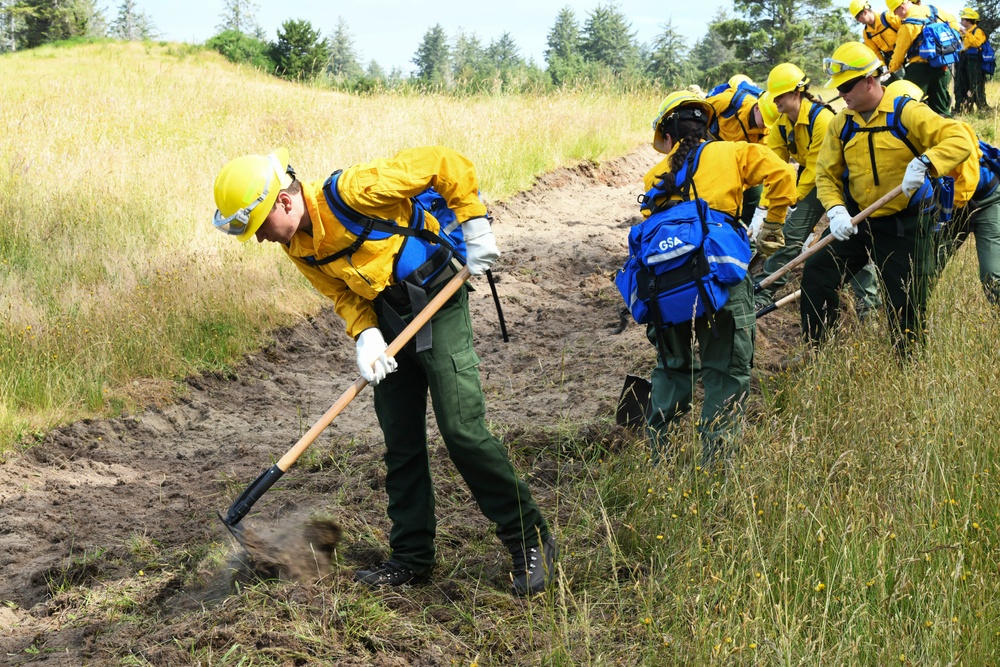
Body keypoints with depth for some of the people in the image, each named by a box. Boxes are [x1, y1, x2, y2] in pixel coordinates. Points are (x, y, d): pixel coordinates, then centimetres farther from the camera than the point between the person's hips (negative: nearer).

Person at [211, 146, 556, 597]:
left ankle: (530, 540, 1)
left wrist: (475, 231, -17)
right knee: (400, 442, 9)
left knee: (463, 431, -11)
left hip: (438, 304, -7)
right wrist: (366, 335, -14)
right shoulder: (297, 247, -2)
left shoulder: (352, 191, -27)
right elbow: (343, 294, 6)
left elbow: (446, 165, -22)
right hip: (387, 320, 7)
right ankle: (412, 556, 21)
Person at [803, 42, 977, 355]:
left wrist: (923, 163, -40)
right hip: (857, 223, 5)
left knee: (906, 306, -1)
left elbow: (960, 140, -24)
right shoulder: (841, 123, 1)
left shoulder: (906, 113, -15)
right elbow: (826, 174, 4)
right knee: (816, 273, -1)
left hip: (905, 226, -5)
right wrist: (835, 210, -15)